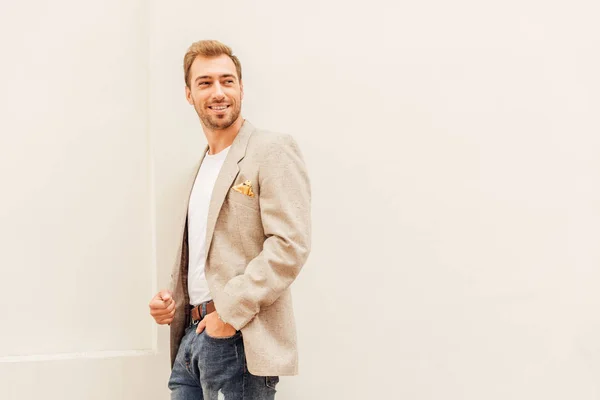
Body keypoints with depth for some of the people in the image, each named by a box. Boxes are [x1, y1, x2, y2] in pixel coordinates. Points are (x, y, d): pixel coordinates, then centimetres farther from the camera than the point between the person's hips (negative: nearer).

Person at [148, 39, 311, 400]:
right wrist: (170, 299, 8)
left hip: (241, 342, -7)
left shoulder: (273, 150, -7)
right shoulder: (202, 167, 17)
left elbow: (291, 245, -16)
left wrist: (230, 310, -19)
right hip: (193, 335, 7)